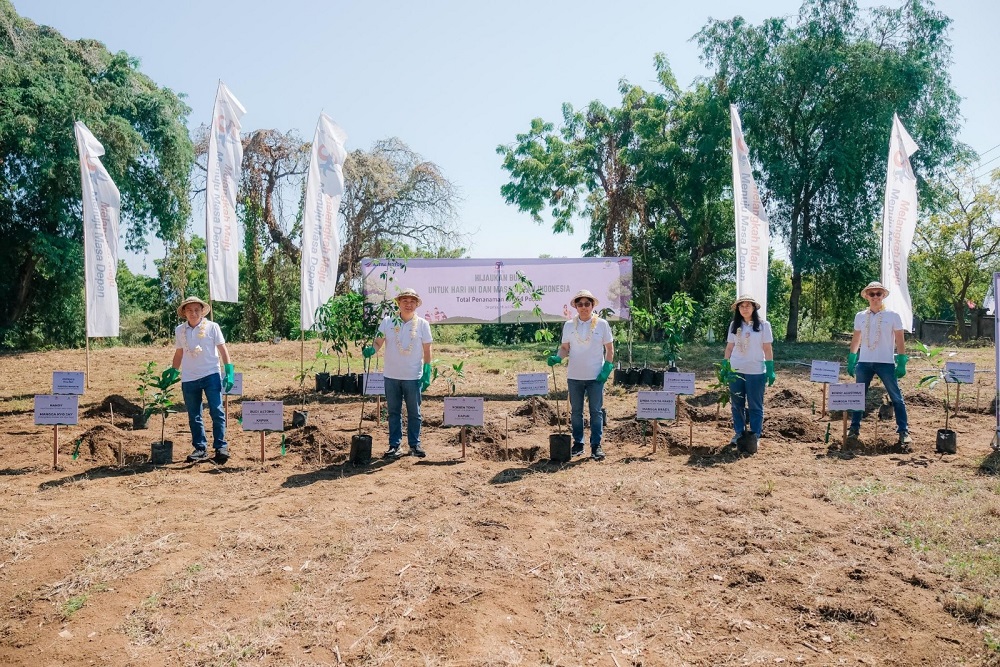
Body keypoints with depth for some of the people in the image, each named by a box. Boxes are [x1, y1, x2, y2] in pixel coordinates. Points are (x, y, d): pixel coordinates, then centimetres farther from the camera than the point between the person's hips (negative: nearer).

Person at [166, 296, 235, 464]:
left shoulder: (212, 327, -2)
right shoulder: (179, 331, 7)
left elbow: (222, 349, -1)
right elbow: (178, 353, 18)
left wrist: (229, 371, -8)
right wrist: (173, 372, 16)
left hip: (211, 375, -3)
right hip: (188, 379, 4)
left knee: (217, 411, -7)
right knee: (194, 416, 8)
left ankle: (221, 447, 1)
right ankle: (200, 449, 17)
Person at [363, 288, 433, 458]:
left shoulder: (423, 324, -1)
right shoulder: (387, 322, 1)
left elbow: (427, 351, 2)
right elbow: (378, 343, 1)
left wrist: (427, 374, -4)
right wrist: (371, 350, -21)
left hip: (413, 377, -1)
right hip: (391, 376, 1)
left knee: (414, 412, 8)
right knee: (394, 412, 9)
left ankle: (415, 444, 19)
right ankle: (394, 446, 16)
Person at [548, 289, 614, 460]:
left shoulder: (602, 324, -1)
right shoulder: (569, 325, 4)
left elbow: (610, 349, 2)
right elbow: (565, 347, 9)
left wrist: (606, 369, -7)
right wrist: (557, 358, -11)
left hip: (596, 376, -2)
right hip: (574, 376, 2)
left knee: (596, 411, 2)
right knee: (576, 411, 9)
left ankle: (596, 445, 10)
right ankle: (578, 443, 20)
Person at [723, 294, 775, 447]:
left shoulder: (763, 325, -3)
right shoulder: (734, 325, 5)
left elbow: (768, 349, -3)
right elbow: (729, 347, 8)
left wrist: (770, 370, -7)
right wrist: (724, 367, 4)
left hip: (756, 371, -3)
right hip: (735, 371, 3)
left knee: (755, 405, 5)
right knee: (737, 404, 10)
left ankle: (755, 435, 15)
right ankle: (739, 433, 22)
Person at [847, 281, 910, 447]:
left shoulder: (893, 316, -1)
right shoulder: (860, 317, 7)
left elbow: (900, 341, -1)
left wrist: (902, 363, -6)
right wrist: (851, 360, 11)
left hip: (886, 363, -3)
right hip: (864, 362, 3)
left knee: (896, 397, -1)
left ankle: (903, 432, 4)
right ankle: (854, 429, 15)